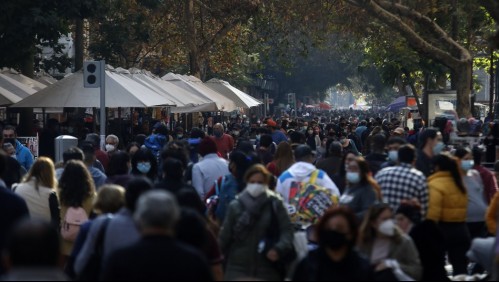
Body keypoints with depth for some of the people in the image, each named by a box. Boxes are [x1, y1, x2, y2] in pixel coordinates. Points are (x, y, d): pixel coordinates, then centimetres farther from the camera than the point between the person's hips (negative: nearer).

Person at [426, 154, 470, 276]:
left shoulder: (435, 185, -12)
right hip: (461, 229, 7)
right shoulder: (459, 183, 13)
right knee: (460, 266, 5)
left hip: (443, 229, -7)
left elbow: (433, 212, -20)